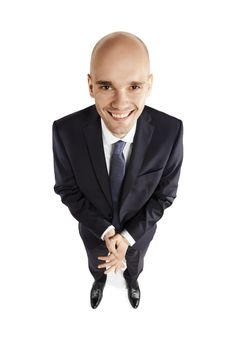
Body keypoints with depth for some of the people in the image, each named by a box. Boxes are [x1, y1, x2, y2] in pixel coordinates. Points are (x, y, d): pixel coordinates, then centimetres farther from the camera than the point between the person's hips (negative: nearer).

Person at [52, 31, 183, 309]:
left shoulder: (170, 131, -32)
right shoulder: (66, 131, -33)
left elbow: (164, 194, -18)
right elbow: (67, 189, -17)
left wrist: (128, 236, -23)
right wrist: (106, 231, -23)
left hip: (140, 229, 1)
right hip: (93, 229, 0)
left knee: (134, 262, 34)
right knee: (96, 263, 33)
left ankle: (131, 280, 71)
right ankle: (99, 280, 70)